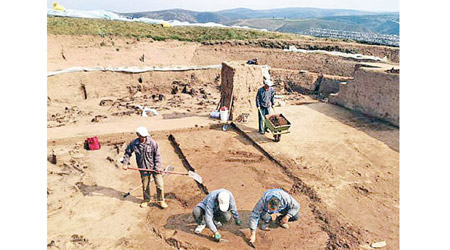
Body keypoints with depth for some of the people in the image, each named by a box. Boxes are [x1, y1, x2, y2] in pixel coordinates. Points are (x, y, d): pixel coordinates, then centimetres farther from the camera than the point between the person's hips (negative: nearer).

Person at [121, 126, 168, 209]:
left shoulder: (153, 143, -14)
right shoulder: (133, 143, -8)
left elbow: (157, 156, -10)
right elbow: (127, 153, 10)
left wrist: (157, 168, -13)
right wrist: (125, 163, 2)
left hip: (154, 167, -2)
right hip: (143, 169, 2)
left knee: (160, 184, 1)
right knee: (145, 186, 16)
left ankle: (160, 200, 22)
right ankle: (146, 200, 40)